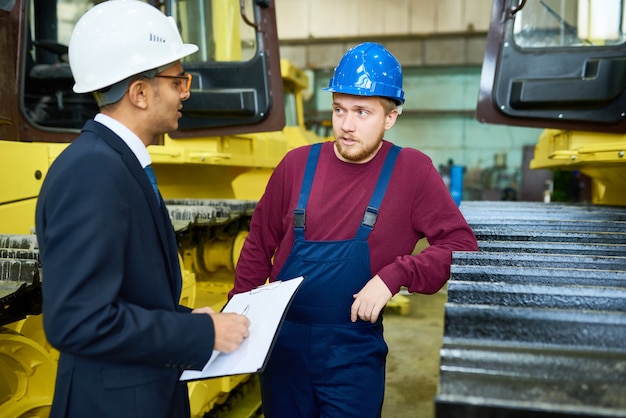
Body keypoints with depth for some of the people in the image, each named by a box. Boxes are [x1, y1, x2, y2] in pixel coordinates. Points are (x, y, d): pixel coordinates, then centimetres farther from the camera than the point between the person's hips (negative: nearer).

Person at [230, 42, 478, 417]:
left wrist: (394, 275, -23)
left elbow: (461, 245, -10)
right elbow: (260, 246, 5)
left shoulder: (412, 171, -8)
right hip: (283, 342, 3)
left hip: (354, 352, -2)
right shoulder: (298, 164, -2)